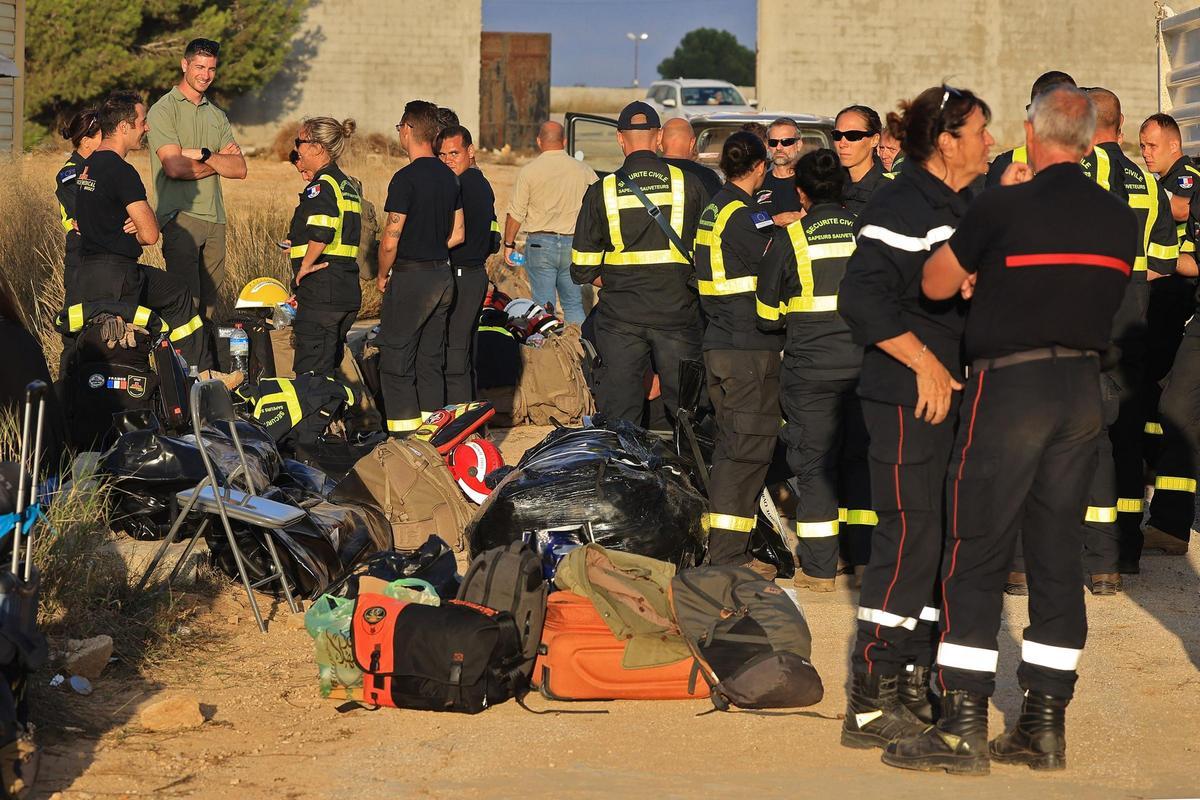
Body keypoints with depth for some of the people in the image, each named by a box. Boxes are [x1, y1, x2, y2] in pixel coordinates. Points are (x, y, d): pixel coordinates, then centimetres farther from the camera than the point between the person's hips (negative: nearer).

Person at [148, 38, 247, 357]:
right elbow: (174, 167, -13)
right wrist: (219, 162, 1)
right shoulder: (164, 110, -1)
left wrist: (202, 156, -8)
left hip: (214, 218, 7)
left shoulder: (217, 116, 20)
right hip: (180, 214, -7)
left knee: (210, 304, 6)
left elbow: (239, 169, 9)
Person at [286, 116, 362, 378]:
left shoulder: (320, 186, -12)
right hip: (348, 290, 10)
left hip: (322, 290, -10)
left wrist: (305, 265, -14)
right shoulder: (347, 184, 18)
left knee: (311, 373, -8)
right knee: (330, 367, 15)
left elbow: (321, 234, -27)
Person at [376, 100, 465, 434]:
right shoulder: (449, 177, 9)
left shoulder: (406, 178, -16)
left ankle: (404, 431, -5)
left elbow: (390, 241, -16)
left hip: (410, 279, -8)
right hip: (443, 275, 8)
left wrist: (382, 275, -1)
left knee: (396, 357, -2)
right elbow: (458, 234, 14)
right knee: (431, 358, 13)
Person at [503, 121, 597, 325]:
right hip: (573, 243, 2)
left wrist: (509, 244, 8)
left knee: (544, 304, 2)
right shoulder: (584, 171, 1)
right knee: (574, 304, 12)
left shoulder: (529, 171, -6)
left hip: (540, 242, -2)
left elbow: (516, 214, -4)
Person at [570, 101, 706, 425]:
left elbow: (583, 270, 1)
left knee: (618, 418, 5)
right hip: (677, 314, 0)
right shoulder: (688, 185, -1)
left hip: (620, 318, 0)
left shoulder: (601, 191, -2)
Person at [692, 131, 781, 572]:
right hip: (750, 348, -9)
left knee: (730, 443, 17)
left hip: (719, 343, 9)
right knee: (748, 448, -6)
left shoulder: (714, 209, 13)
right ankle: (728, 554, -6)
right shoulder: (743, 215, -15)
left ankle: (721, 545, 24)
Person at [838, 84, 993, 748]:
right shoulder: (903, 206, -13)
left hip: (954, 394, 10)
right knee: (909, 540, -10)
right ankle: (870, 703, -6)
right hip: (907, 399, -10)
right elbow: (862, 297, -21)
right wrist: (924, 362, -20)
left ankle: (914, 682, 20)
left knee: (946, 540, 11)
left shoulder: (966, 206, 17)